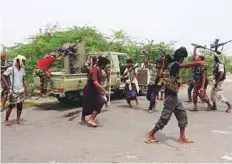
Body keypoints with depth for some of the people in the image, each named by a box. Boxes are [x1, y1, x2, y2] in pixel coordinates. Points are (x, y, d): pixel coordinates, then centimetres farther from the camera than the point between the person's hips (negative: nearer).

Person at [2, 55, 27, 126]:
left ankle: (18, 119, 14)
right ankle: (6, 120, 11)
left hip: (21, 89, 5)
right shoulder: (11, 69, -9)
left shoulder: (22, 69, 9)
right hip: (13, 90, -5)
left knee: (20, 104, 2)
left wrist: (24, 85, 7)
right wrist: (7, 86, -11)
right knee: (11, 105, -3)